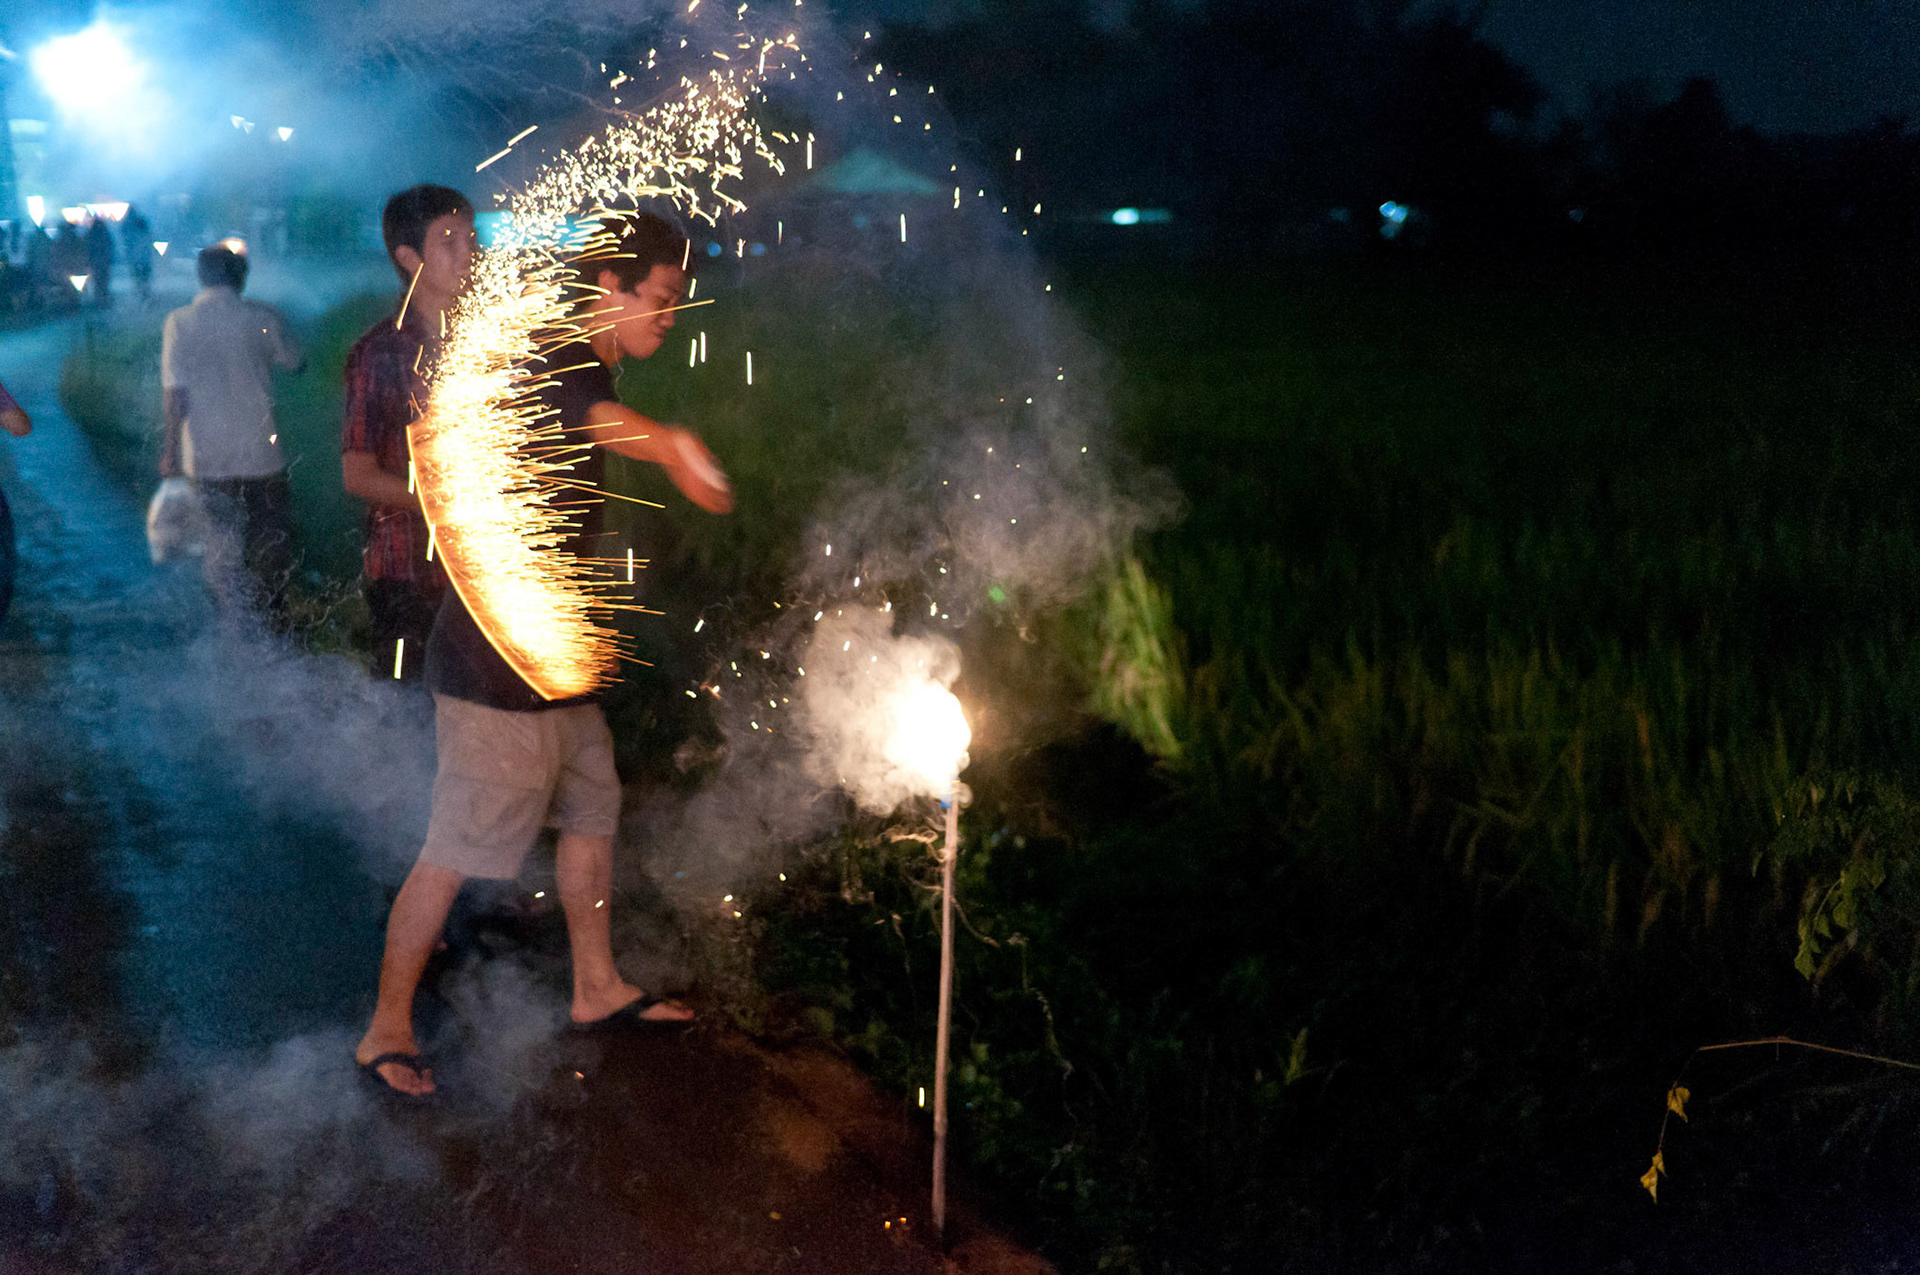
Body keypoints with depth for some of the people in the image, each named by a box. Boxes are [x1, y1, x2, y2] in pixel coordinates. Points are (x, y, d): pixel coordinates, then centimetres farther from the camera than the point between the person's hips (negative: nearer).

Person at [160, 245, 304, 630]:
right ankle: (274, 623, 12)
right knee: (269, 540, 10)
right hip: (259, 452, -1)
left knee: (220, 540, 10)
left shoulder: (180, 322, -4)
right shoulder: (261, 317, -5)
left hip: (207, 456, 1)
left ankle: (231, 626, 9)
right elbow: (293, 362, 11)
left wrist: (170, 449, -1)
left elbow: (174, 392, -7)